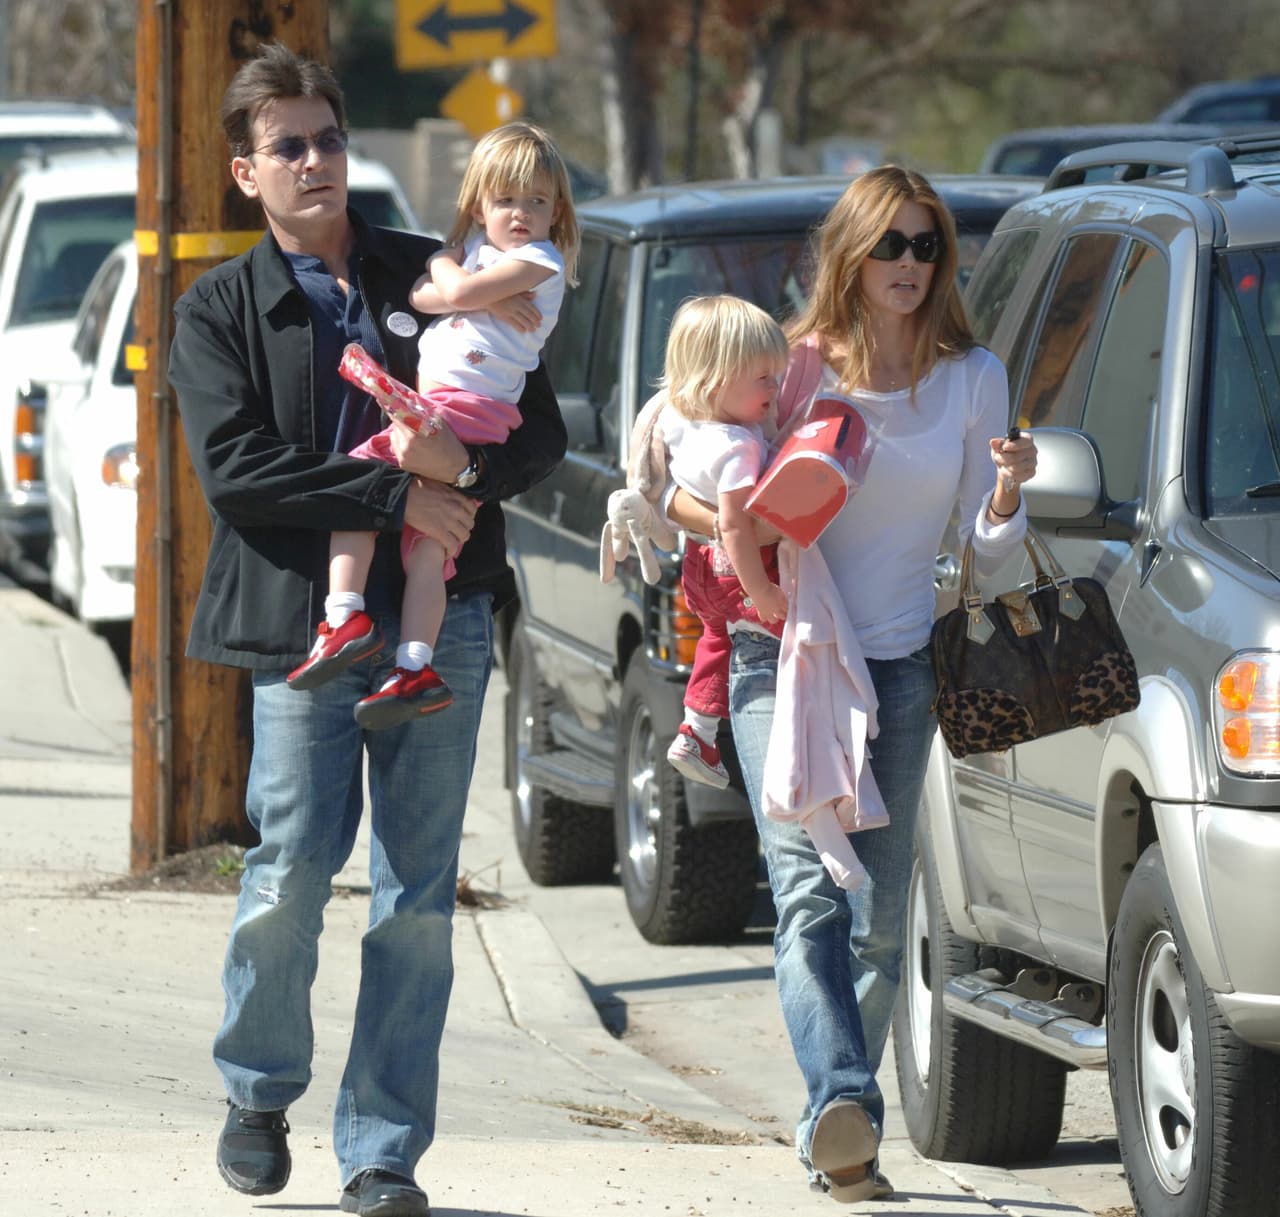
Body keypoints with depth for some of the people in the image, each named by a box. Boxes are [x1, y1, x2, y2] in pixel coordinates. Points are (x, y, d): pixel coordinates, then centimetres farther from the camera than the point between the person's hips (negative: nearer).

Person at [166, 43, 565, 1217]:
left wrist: (463, 468, -11)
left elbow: (543, 433, 12)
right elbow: (235, 467, -7)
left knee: (418, 898, 0)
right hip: (303, 623, -2)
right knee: (292, 876, -6)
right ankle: (259, 1094, 20)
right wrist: (398, 497, -15)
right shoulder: (219, 313, 8)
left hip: (442, 621, 2)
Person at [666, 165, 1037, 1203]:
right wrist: (745, 529, -15)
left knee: (879, 916, 4)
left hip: (898, 667, 3)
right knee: (810, 888, -20)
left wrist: (1007, 495, -16)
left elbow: (991, 545, 5)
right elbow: (663, 475, 4)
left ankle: (839, 1140, 13)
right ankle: (844, 1103, -36)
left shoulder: (974, 379, 4)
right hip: (781, 658, -3)